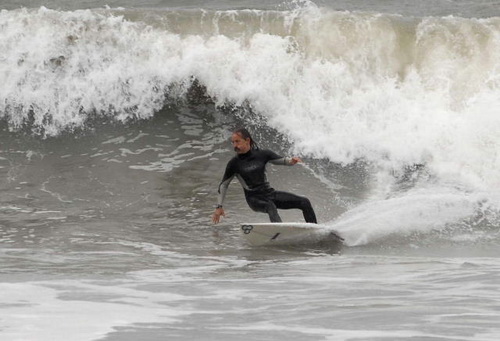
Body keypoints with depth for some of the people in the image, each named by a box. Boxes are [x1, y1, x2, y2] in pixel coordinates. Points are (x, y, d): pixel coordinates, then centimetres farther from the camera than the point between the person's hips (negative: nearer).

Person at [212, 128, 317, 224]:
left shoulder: (262, 155, 0)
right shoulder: (234, 164, -4)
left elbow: (282, 160, 8)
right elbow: (223, 185, 5)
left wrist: (292, 161, -16)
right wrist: (219, 207, 1)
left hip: (270, 193, 4)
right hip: (254, 198, -4)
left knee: (304, 202, -6)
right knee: (270, 206, -38)